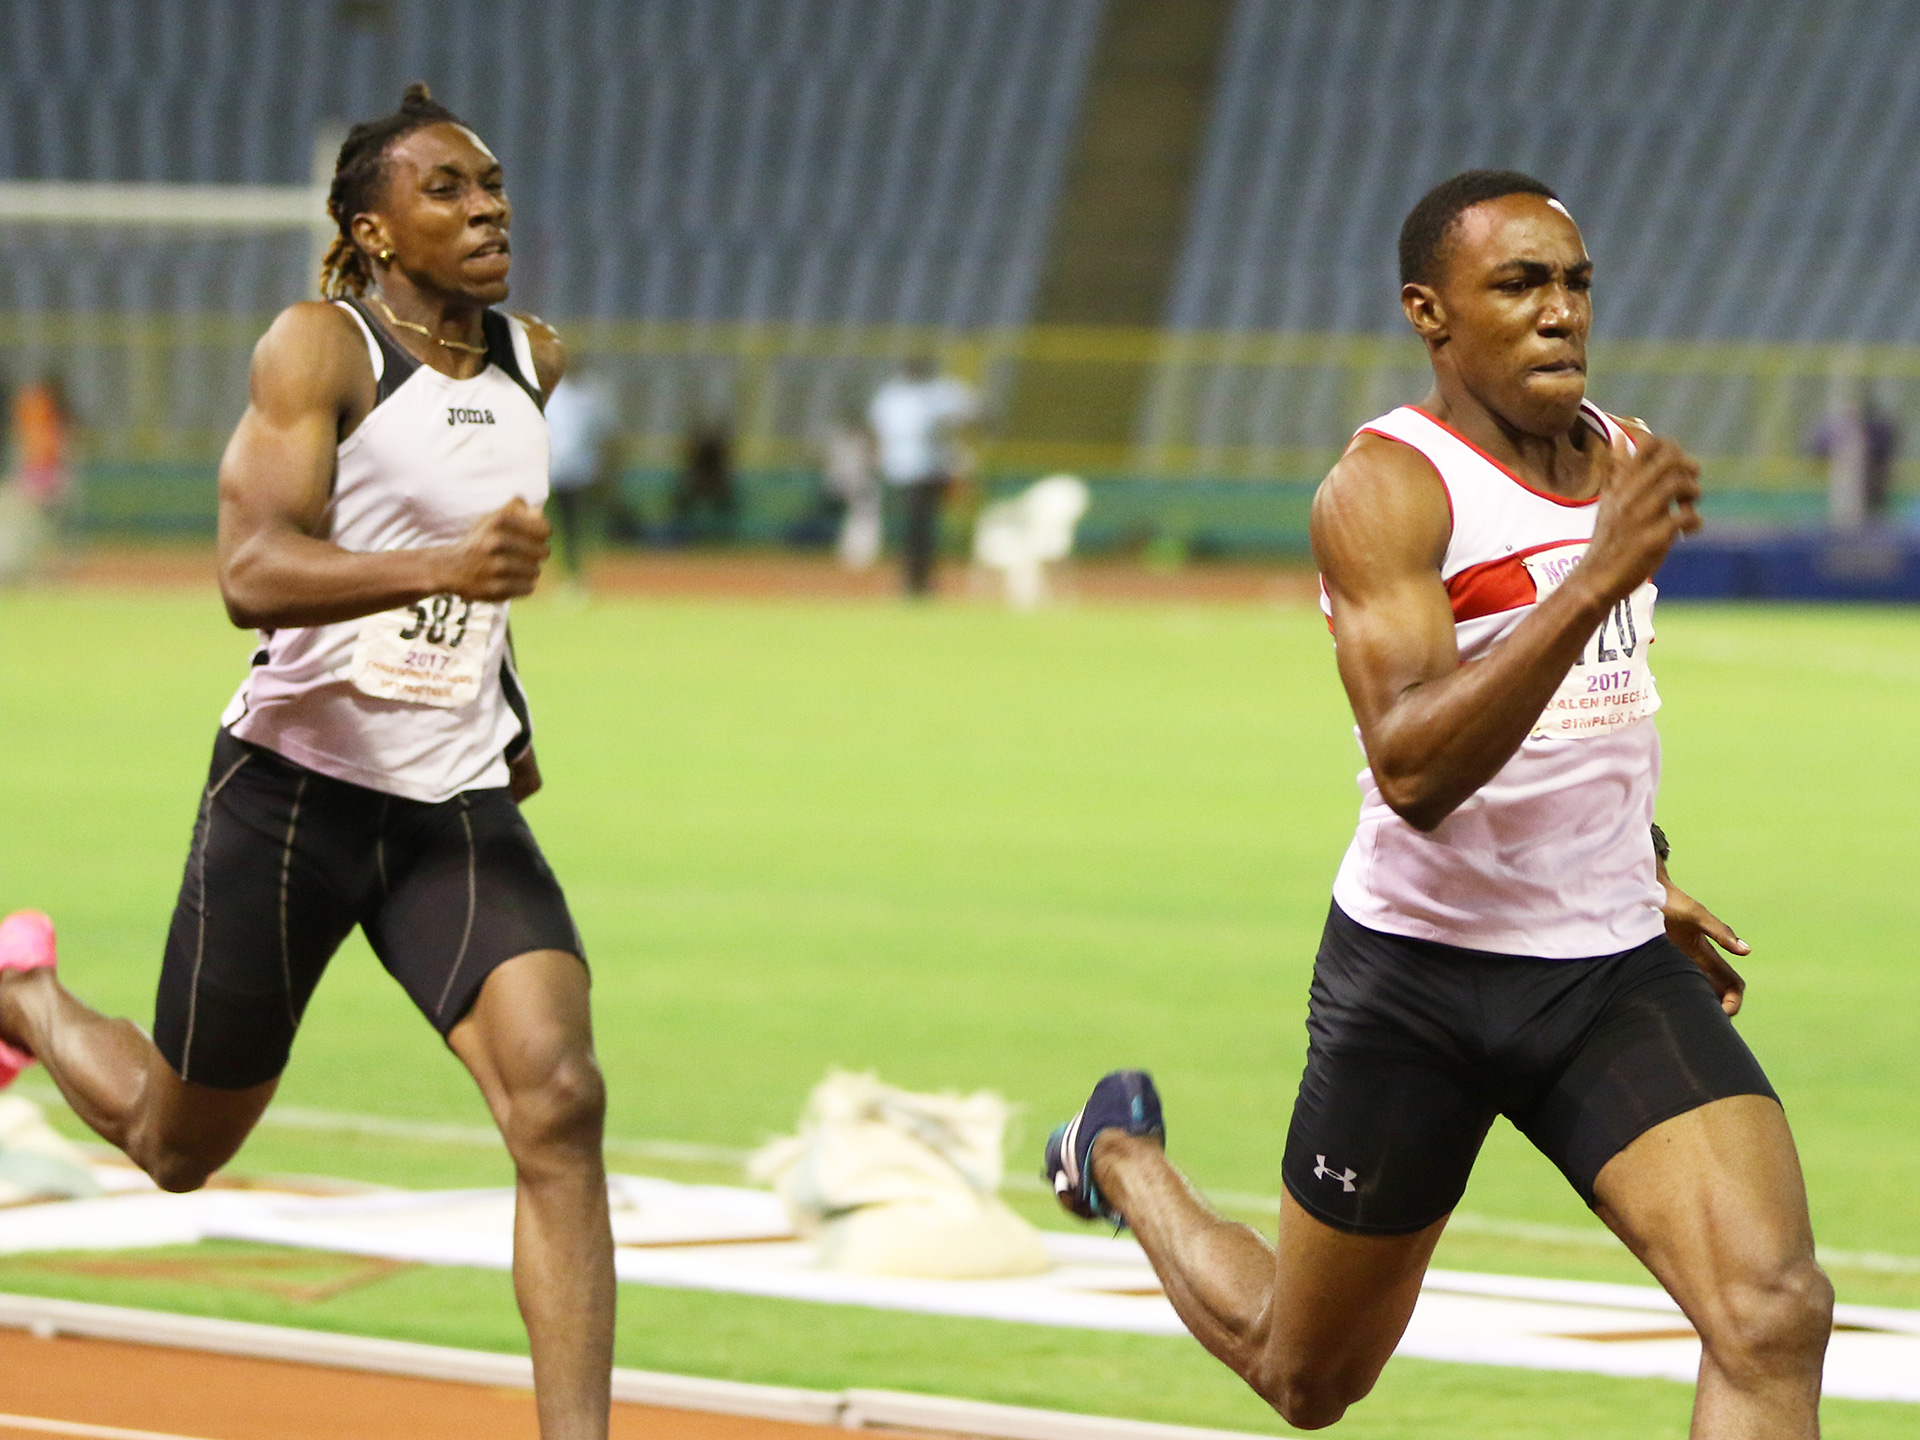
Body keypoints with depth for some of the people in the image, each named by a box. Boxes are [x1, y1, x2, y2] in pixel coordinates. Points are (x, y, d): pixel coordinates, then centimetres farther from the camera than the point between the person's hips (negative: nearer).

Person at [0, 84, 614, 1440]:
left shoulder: (535, 364, 8)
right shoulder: (321, 348, -12)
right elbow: (251, 570, -26)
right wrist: (443, 566, -40)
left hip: (461, 806, 4)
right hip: (297, 784, -4)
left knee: (558, 1100, -19)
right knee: (178, 1145, 11)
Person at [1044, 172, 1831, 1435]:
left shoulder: (1618, 457, 7)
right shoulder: (1387, 488, -17)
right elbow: (1414, 770, -31)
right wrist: (1598, 577, -38)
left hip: (1612, 970, 5)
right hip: (1423, 967, -5)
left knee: (1773, 1316, -19)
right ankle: (1123, 1161, 47)